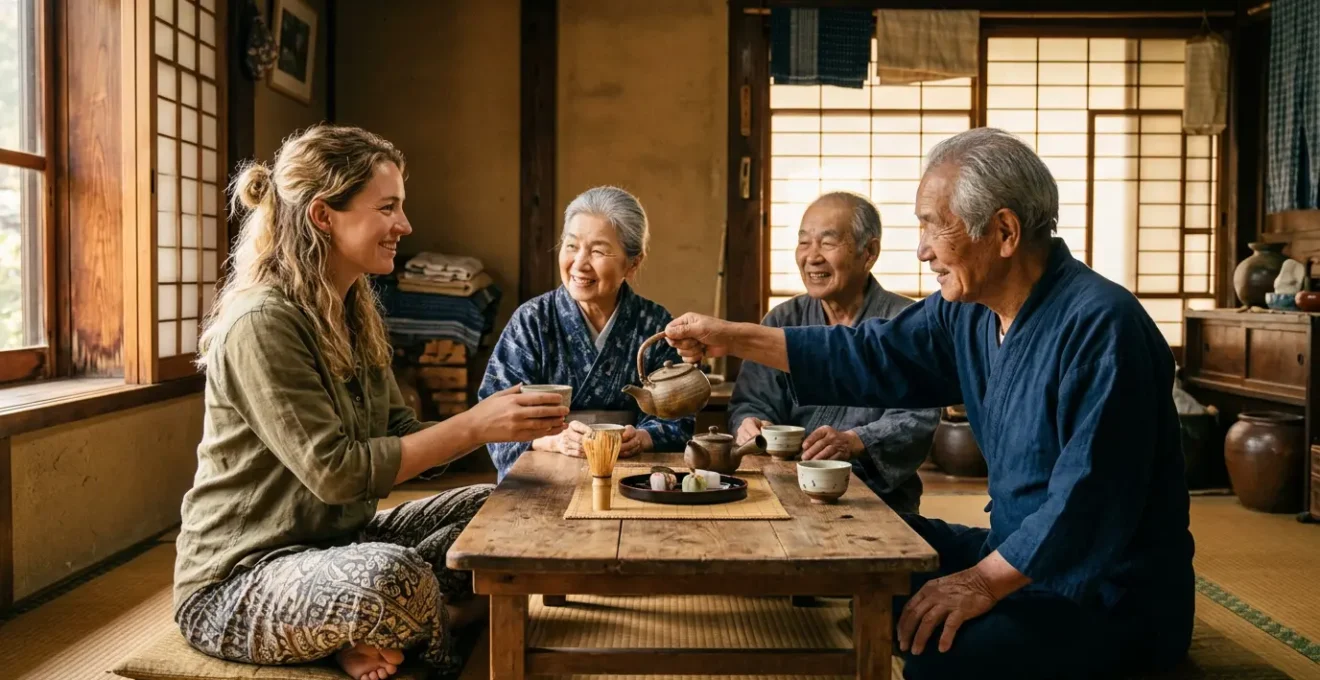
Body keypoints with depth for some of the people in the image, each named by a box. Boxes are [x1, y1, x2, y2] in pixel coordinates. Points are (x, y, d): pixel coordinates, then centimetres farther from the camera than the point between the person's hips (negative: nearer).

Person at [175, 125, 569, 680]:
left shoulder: (355, 312, 7)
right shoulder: (261, 323, -21)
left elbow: (400, 436, 5)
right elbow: (336, 472, -25)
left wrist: (501, 421, -11)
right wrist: (472, 427, -24)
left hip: (340, 541, 9)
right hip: (237, 584, -9)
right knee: (394, 575, -37)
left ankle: (364, 632, -10)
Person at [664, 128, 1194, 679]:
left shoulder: (1101, 325, -23)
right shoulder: (968, 312, 4)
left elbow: (1091, 494, -27)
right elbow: (869, 358, 10)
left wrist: (986, 581, -29)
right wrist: (732, 338, 8)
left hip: (1109, 597, -8)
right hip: (1018, 557, 8)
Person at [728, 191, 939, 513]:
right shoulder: (782, 322, 10)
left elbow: (917, 419, -11)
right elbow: (751, 402, 8)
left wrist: (853, 442, -31)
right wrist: (750, 424, -17)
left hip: (877, 498, -3)